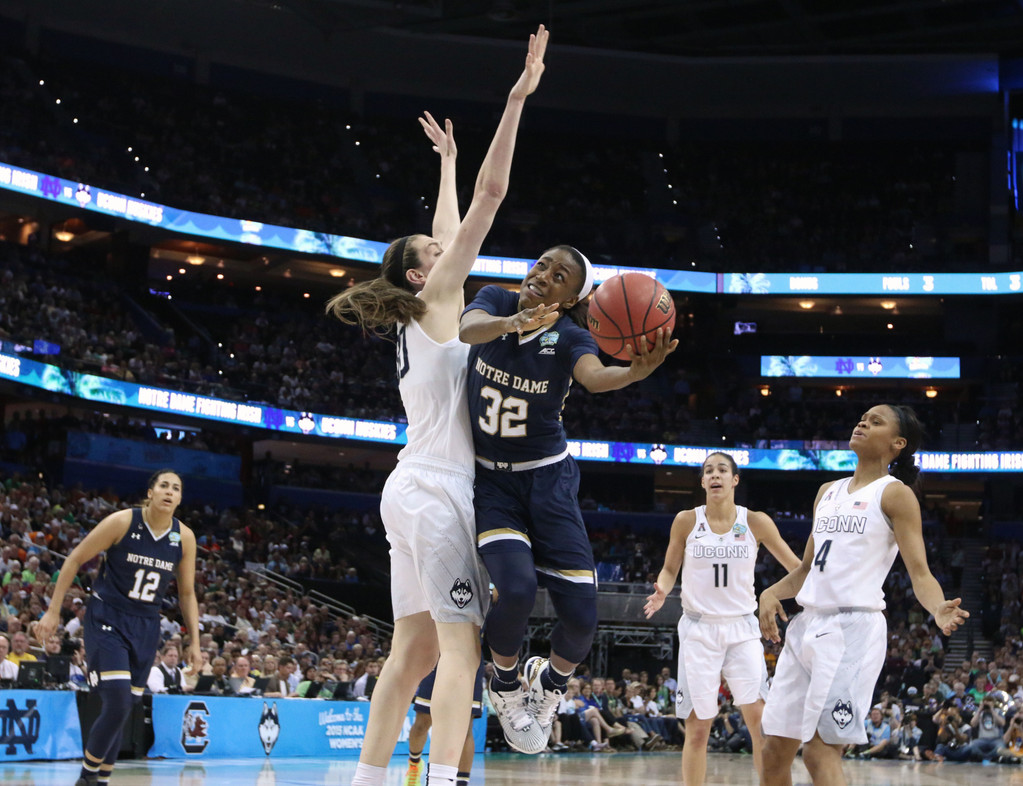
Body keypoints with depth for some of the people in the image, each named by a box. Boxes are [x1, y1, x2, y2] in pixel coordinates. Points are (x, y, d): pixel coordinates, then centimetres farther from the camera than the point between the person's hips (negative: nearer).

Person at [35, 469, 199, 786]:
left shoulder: (184, 537, -2)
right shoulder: (123, 522, -14)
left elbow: (187, 593, 9)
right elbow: (75, 560, -5)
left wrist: (194, 641, 4)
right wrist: (53, 611, -7)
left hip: (145, 627, 4)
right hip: (107, 619, -4)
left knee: (121, 710, 7)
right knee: (118, 703, -17)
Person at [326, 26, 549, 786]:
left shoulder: (420, 311, 18)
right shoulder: (440, 298, -2)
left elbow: (449, 228, 34)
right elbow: (490, 196, -9)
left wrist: (447, 160, 45)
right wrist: (518, 100, -8)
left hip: (412, 489, 9)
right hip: (438, 489, -9)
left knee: (413, 650, 9)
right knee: (461, 645, -14)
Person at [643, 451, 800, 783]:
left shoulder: (756, 522, -2)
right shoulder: (686, 521, -1)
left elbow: (796, 567, 5)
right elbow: (670, 570, 9)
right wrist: (661, 592, -12)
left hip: (741, 629, 0)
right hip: (698, 629, 0)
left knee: (761, 720, -10)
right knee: (698, 727, 0)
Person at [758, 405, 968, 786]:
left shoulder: (895, 494, -2)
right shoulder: (828, 492, 18)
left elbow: (919, 572, -8)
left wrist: (939, 609, -29)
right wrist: (772, 593, 4)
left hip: (852, 628, -7)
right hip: (807, 625, 7)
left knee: (820, 751, -13)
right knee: (775, 751, 8)